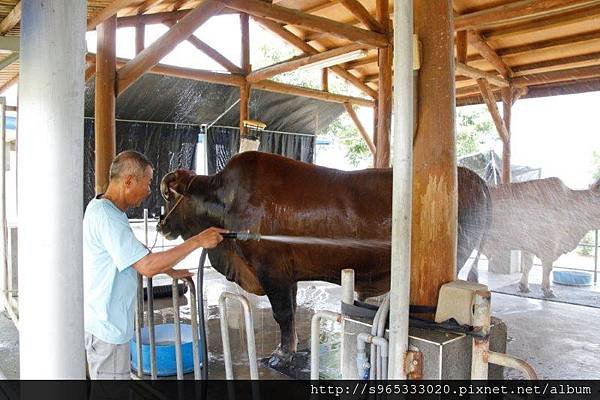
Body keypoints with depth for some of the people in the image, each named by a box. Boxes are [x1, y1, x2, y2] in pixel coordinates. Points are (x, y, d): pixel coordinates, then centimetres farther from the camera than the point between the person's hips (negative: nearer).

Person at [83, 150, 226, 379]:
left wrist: (171, 271, 19)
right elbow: (147, 266, -29)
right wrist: (197, 241, -24)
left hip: (101, 321, 10)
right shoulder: (106, 217, -25)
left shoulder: (101, 208, 9)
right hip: (107, 326, -10)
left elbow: (135, 254, 21)